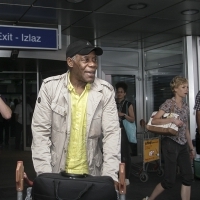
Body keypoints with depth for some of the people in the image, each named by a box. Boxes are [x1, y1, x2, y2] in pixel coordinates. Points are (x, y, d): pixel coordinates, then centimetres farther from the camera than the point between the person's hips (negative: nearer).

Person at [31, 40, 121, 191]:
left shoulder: (106, 91, -6)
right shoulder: (50, 87, -9)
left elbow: (111, 133, -8)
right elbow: (41, 132, -8)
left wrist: (110, 176, -15)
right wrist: (44, 174, -13)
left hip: (91, 173, 1)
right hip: (56, 172, -1)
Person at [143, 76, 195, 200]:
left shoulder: (186, 106, 11)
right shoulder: (169, 103, -10)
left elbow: (186, 129, 16)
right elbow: (154, 121, -18)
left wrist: (191, 147, 16)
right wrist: (172, 120, -25)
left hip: (183, 145, 7)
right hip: (171, 144, -7)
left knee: (188, 178, 3)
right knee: (170, 181, -1)